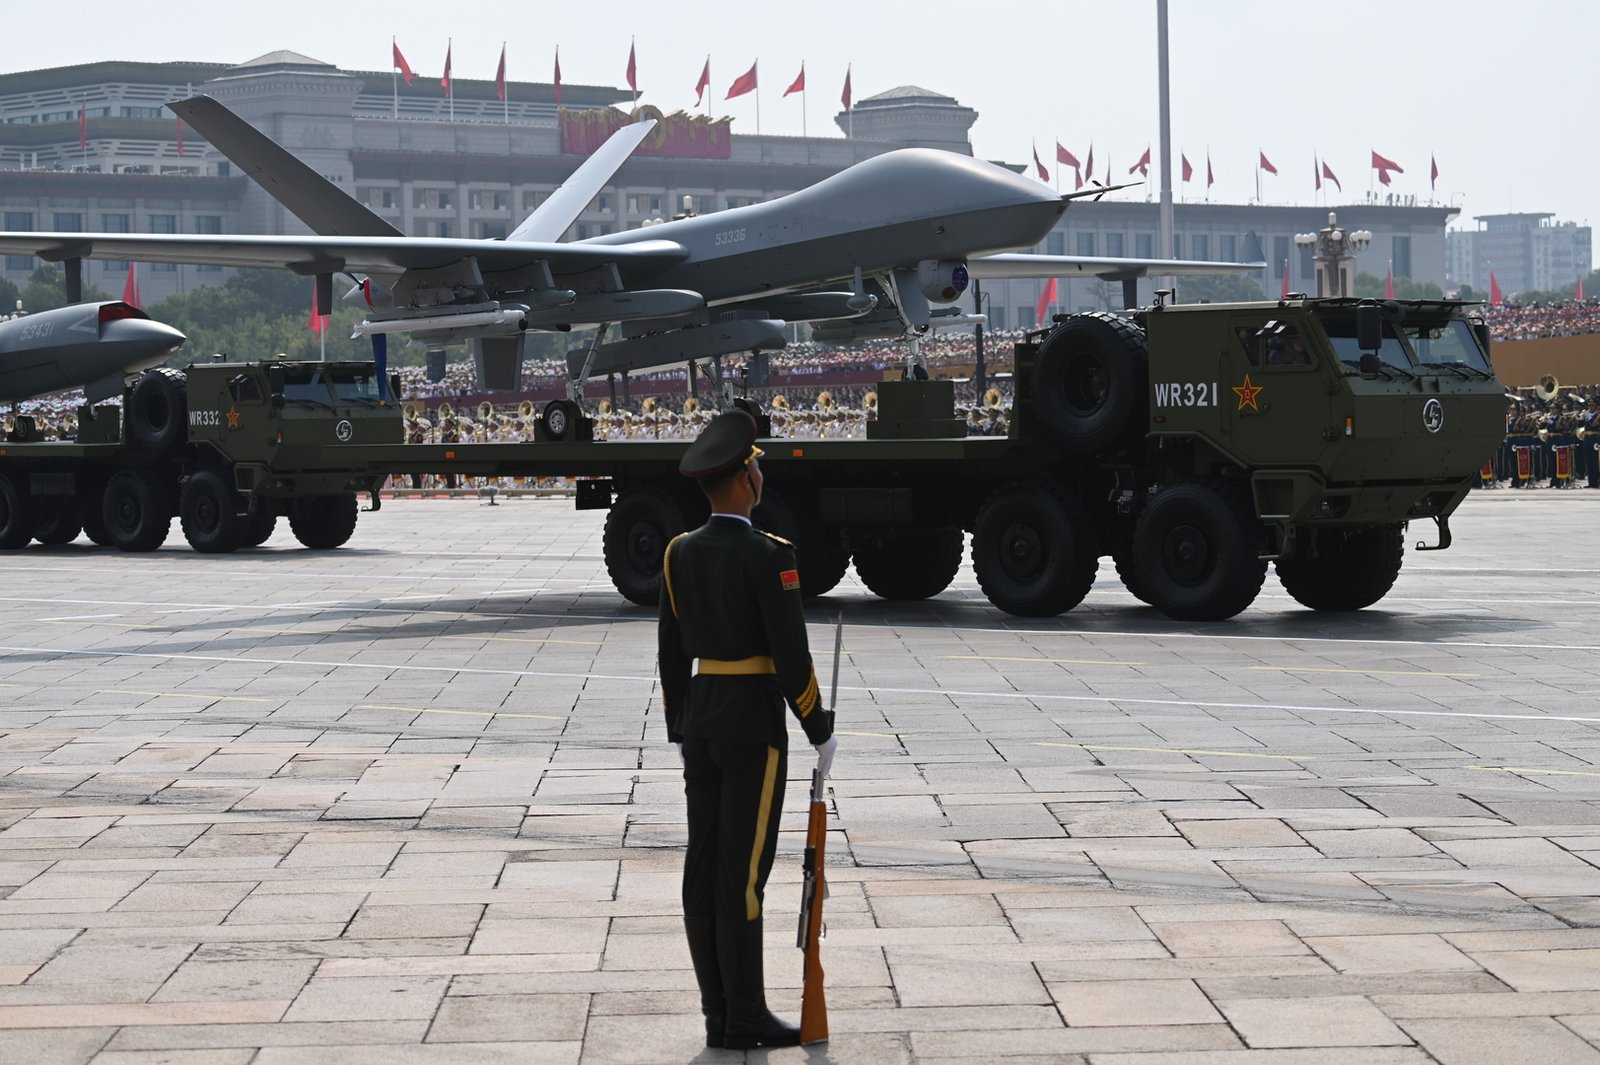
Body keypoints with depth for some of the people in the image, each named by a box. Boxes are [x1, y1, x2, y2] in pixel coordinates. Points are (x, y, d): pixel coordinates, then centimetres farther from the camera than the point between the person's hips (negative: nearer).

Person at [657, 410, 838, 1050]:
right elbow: (791, 655, -16)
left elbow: (672, 655, 10)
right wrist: (820, 732, -6)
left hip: (700, 721, 7)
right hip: (754, 725, -7)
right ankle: (745, 1018, 1)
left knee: (705, 869, 7)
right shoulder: (767, 555, -15)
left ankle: (719, 1015, 13)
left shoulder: (679, 554, 5)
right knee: (744, 871, -4)